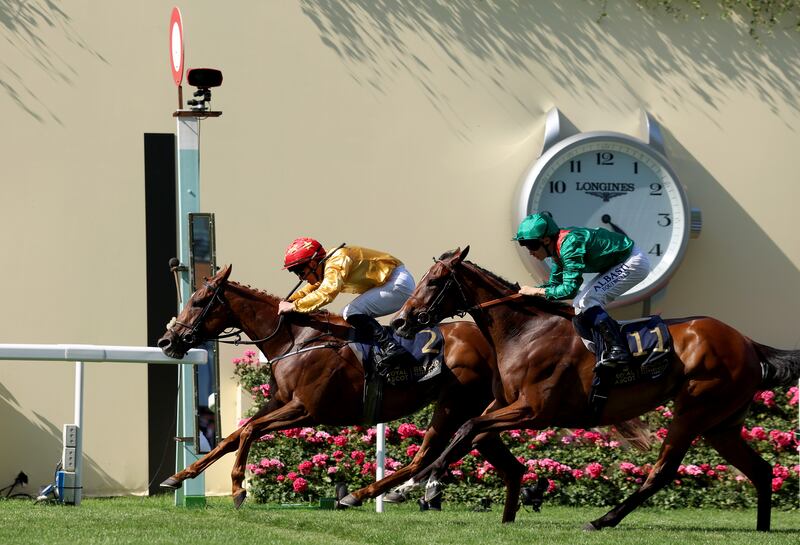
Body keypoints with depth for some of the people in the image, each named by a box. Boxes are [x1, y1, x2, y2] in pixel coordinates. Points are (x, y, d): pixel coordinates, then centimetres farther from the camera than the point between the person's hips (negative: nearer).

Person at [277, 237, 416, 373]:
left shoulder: (336, 263, -22)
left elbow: (326, 293, -36)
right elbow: (310, 289, 23)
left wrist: (294, 306, -29)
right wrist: (287, 302, 6)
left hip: (399, 284, -10)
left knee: (352, 313, -21)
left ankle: (392, 349, -27)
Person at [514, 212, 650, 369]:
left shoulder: (569, 245, -28)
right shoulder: (558, 248, 2)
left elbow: (569, 290, -31)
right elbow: (555, 283, 12)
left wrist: (536, 291, -22)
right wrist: (525, 293, -2)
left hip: (633, 263, -10)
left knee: (586, 301, -18)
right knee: (580, 305, 6)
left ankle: (619, 350, -19)